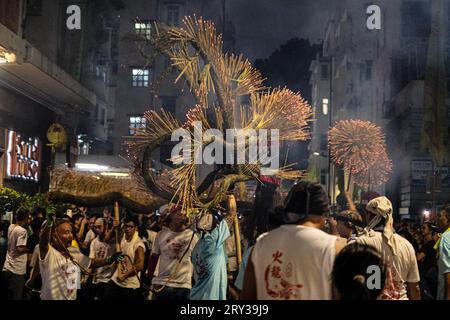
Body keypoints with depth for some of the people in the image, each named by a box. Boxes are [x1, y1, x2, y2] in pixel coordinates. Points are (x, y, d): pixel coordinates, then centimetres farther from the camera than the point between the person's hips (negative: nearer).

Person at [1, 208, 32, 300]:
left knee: (8, 296, 15)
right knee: (16, 296, -1)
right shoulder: (23, 231, -15)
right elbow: (20, 249, -21)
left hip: (7, 268, 8)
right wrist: (29, 249, -4)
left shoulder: (11, 227, 8)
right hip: (16, 271, -8)